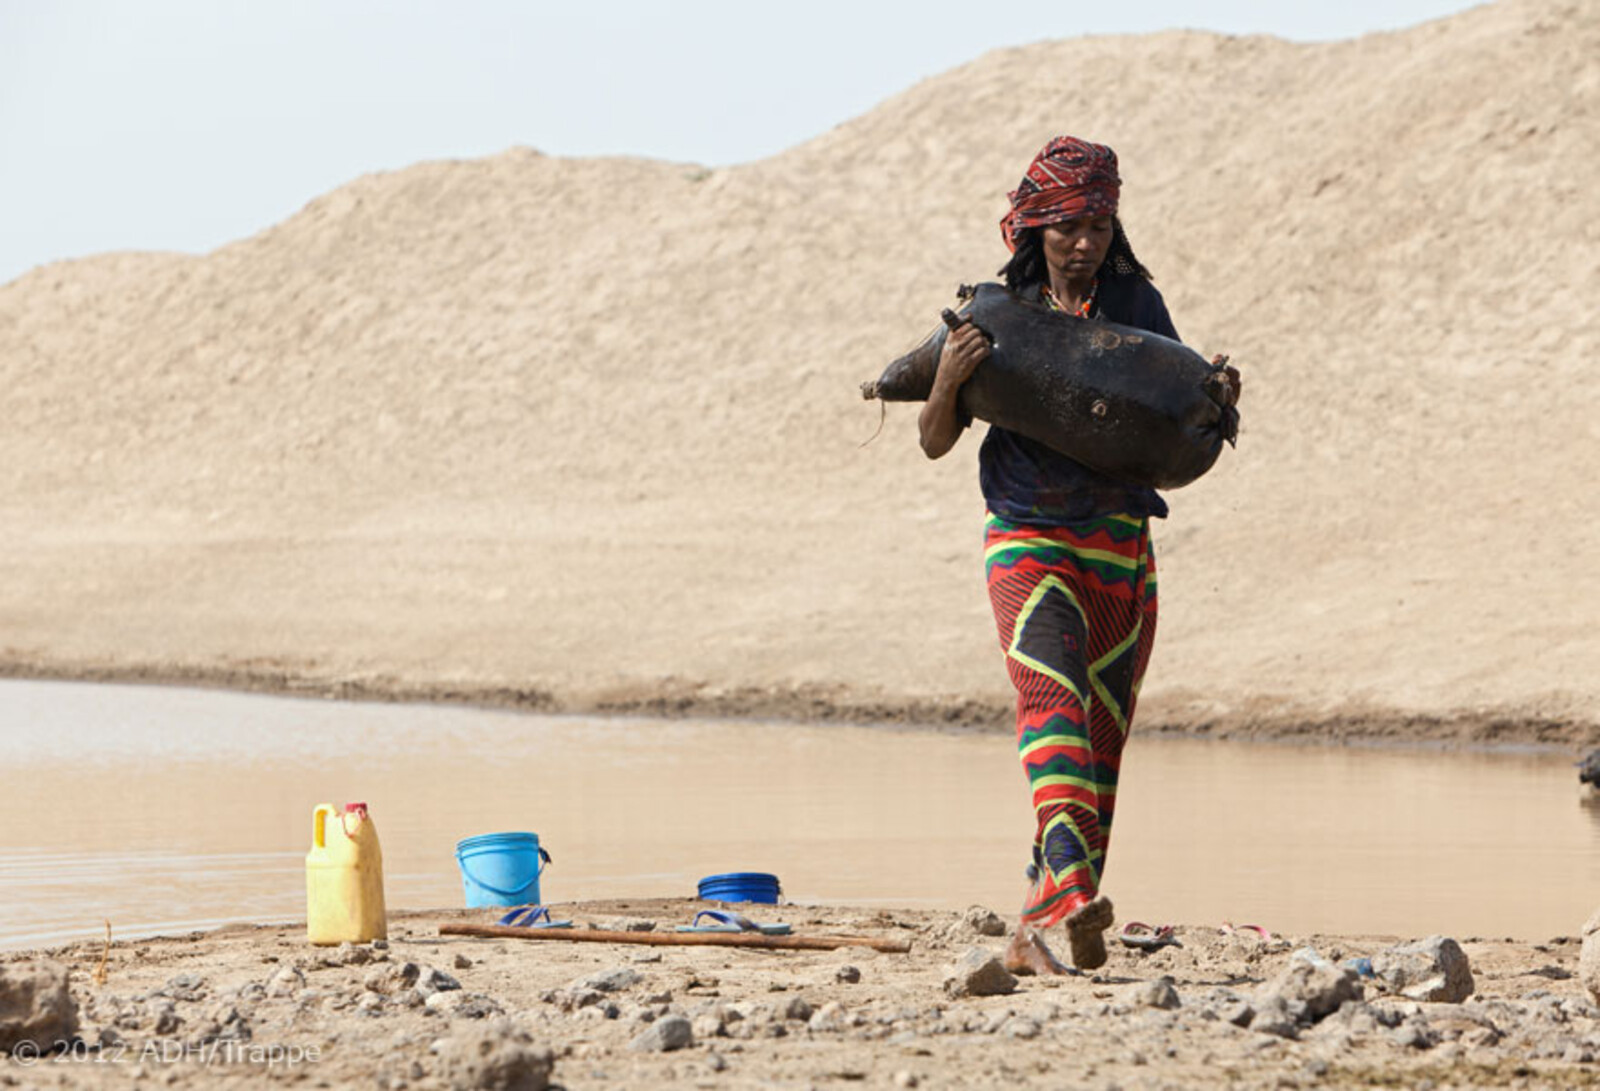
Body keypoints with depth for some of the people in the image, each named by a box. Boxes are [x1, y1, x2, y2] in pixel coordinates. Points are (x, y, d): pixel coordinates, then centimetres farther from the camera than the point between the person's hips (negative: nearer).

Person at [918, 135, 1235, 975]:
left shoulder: (1137, 304, 6)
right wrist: (949, 379, -19)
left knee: (1102, 743, 4)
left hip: (1121, 549, 4)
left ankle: (1034, 932, 12)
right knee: (1052, 697, -27)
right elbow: (935, 442, 1)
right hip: (1029, 542, -4)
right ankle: (1069, 884, -45)